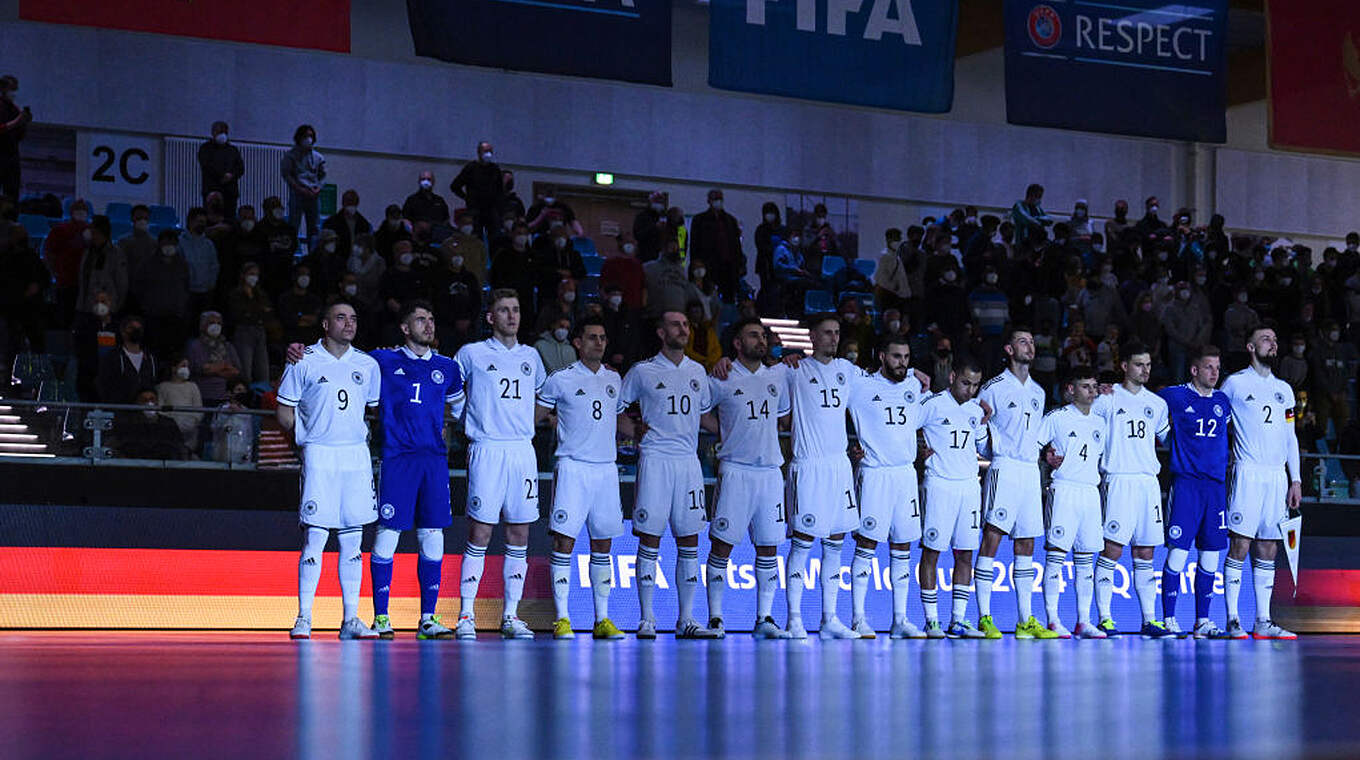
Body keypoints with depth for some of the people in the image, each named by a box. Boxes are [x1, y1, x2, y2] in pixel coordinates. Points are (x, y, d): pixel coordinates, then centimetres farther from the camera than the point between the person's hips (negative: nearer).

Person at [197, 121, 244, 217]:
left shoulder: (233, 150, 21)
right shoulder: (205, 148, 10)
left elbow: (241, 168, 10)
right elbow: (207, 165, -6)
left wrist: (231, 176, -10)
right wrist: (223, 175, -14)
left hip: (230, 191, 3)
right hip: (212, 190, -3)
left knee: (230, 218, -6)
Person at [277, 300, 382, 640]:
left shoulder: (367, 364, 12)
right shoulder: (304, 362, 1)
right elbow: (285, 412, 4)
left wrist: (366, 435, 9)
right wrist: (309, 437, -2)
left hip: (356, 455, 4)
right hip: (319, 455, -4)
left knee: (352, 541, 5)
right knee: (315, 538, -8)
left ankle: (351, 619, 9)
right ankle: (304, 618, -2)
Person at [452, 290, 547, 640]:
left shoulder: (530, 356, 15)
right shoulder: (472, 354, 3)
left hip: (523, 451, 4)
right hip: (487, 450, -4)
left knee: (519, 537, 4)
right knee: (479, 535, -6)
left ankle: (511, 616, 10)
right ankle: (466, 616, -2)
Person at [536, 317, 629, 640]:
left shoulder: (614, 380, 14)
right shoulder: (560, 379, -1)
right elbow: (534, 417, 6)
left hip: (606, 468, 5)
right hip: (572, 467, -5)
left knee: (602, 545, 7)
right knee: (564, 541, -8)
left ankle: (602, 620, 10)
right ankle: (562, 619, -6)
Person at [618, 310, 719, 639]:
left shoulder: (697, 371, 14)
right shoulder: (643, 371, 2)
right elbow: (614, 407, 8)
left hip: (689, 461, 4)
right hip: (655, 460, -4)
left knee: (689, 540, 3)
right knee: (650, 539, -5)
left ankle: (686, 619, 8)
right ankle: (646, 618, -1)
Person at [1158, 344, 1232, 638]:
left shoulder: (1222, 401, 14)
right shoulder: (1174, 397, 0)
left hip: (1216, 483, 5)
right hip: (1185, 483, -5)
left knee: (1210, 554, 5)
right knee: (1178, 551, -9)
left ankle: (1202, 621, 12)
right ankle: (1168, 619, -4)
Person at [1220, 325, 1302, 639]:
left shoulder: (1284, 389, 18)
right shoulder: (1234, 383, 2)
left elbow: (1290, 437, 19)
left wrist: (1295, 479, 12)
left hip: (1277, 477, 5)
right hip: (1248, 474, -5)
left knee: (1267, 549, 5)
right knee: (1240, 545, -10)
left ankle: (1263, 622, 7)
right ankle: (1232, 620, -8)